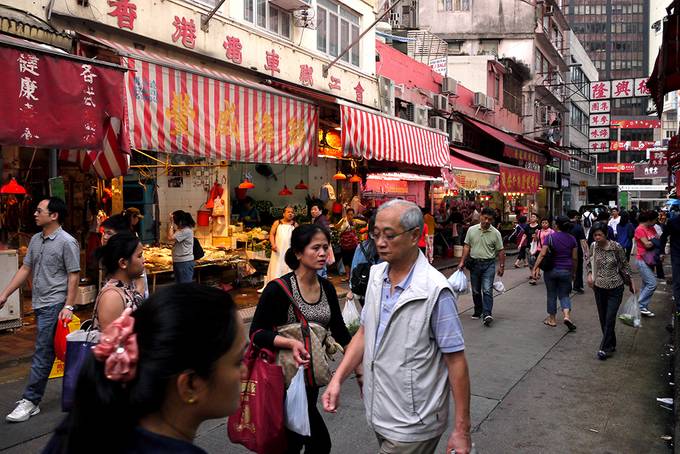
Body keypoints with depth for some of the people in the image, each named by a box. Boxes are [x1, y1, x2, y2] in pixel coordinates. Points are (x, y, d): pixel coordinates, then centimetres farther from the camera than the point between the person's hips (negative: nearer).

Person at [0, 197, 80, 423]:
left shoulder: (67, 242, -12)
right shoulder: (35, 240, 11)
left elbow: (74, 276, -12)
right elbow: (25, 270, 16)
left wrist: (69, 306, -16)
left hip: (54, 305, -8)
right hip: (39, 304, 8)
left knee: (42, 353, -4)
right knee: (47, 351, 15)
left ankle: (30, 401, 3)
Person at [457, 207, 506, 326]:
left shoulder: (495, 233, -4)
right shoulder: (472, 230, 1)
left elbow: (500, 251, 0)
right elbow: (467, 246, 5)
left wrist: (501, 266, -1)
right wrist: (462, 262, 1)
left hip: (489, 264, -3)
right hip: (474, 263, 3)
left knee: (487, 290, -13)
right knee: (476, 291, 12)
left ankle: (487, 314, -15)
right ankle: (478, 311, 26)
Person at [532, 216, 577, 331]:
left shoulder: (550, 237, -8)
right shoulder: (572, 239, 1)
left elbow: (542, 254, -16)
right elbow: (575, 258, 3)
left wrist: (535, 267, -14)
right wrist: (574, 272, 13)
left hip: (551, 270, -2)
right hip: (566, 271, 2)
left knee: (551, 295, 11)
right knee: (564, 295, 12)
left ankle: (552, 319, 20)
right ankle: (567, 315, -11)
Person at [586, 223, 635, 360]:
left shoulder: (616, 247, -14)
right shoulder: (593, 246, -4)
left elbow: (624, 265, -2)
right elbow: (589, 262, 13)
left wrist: (631, 282, 1)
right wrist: (589, 274, -4)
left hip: (615, 288, -4)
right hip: (599, 287, 4)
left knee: (610, 319, -7)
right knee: (603, 319, 10)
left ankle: (605, 348, 1)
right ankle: (611, 345, 26)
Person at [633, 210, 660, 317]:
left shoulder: (651, 228, 10)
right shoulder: (640, 229, -15)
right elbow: (647, 245, -19)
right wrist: (656, 240, -3)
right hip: (642, 260, -9)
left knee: (646, 284, 12)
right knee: (652, 284, -11)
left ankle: (642, 307, 20)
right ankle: (641, 306, -2)